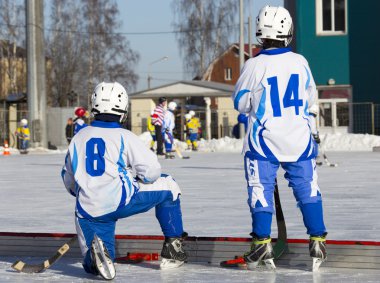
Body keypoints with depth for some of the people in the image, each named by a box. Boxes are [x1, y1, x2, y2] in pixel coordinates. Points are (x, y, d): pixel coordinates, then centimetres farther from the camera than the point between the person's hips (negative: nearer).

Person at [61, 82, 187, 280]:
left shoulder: (78, 138, 14)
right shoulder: (124, 137, 0)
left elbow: (69, 181, 22)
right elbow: (152, 171, -5)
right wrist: (139, 179, 19)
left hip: (88, 210, 4)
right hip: (121, 201, -3)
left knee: (92, 266, 13)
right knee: (168, 186, 20)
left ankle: (94, 255, -25)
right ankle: (172, 250, 19)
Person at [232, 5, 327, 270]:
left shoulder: (254, 66, -12)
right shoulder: (300, 62, -2)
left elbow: (240, 103, 0)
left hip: (264, 141, -3)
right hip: (299, 139, 3)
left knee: (261, 189, 5)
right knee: (308, 188, 11)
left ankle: (262, 242, -1)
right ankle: (317, 241, 10)